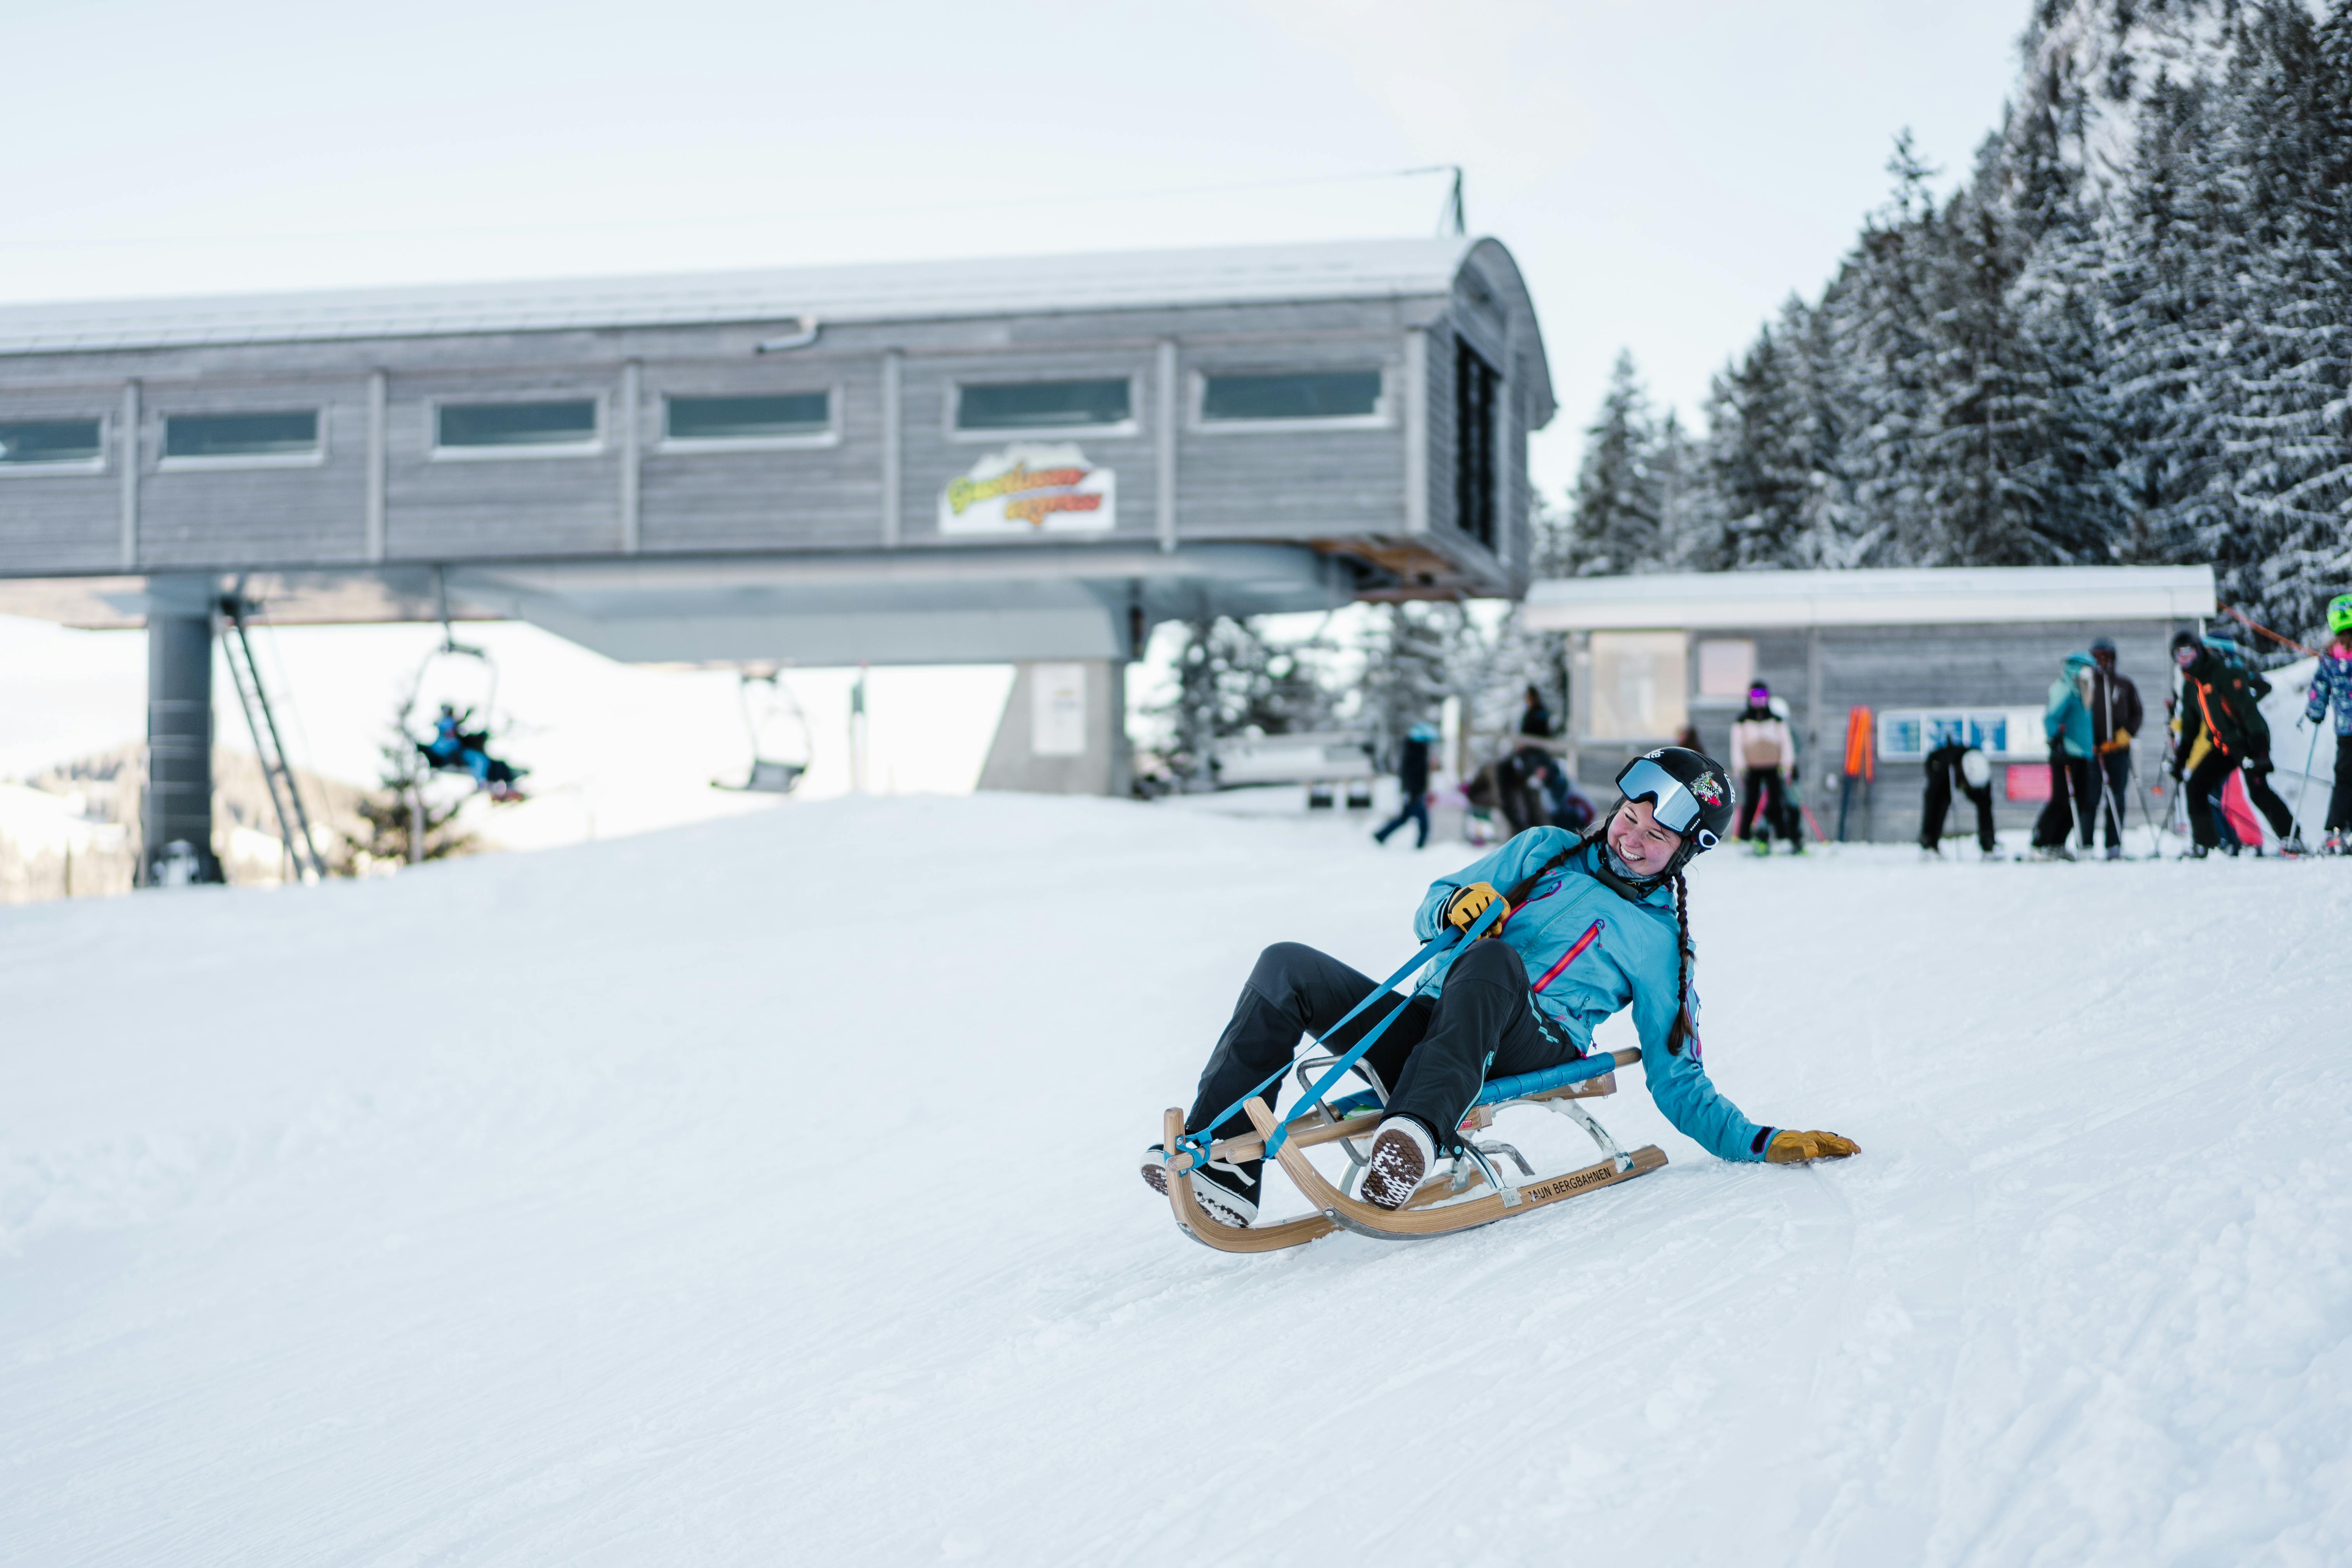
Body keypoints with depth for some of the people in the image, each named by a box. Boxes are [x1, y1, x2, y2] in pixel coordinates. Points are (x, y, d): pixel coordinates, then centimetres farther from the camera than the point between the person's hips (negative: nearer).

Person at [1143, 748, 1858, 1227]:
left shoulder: (1661, 945, 18)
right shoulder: (1548, 850, 25)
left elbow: (1679, 1085, 18)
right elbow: (1430, 912, 23)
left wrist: (1762, 1143, 4)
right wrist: (1456, 907, -1)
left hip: (1531, 1056, -4)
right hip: (1429, 1034, 4)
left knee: (1496, 962, -37)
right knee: (1287, 966, -19)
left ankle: (1417, 1131, -60)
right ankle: (1222, 1160, -29)